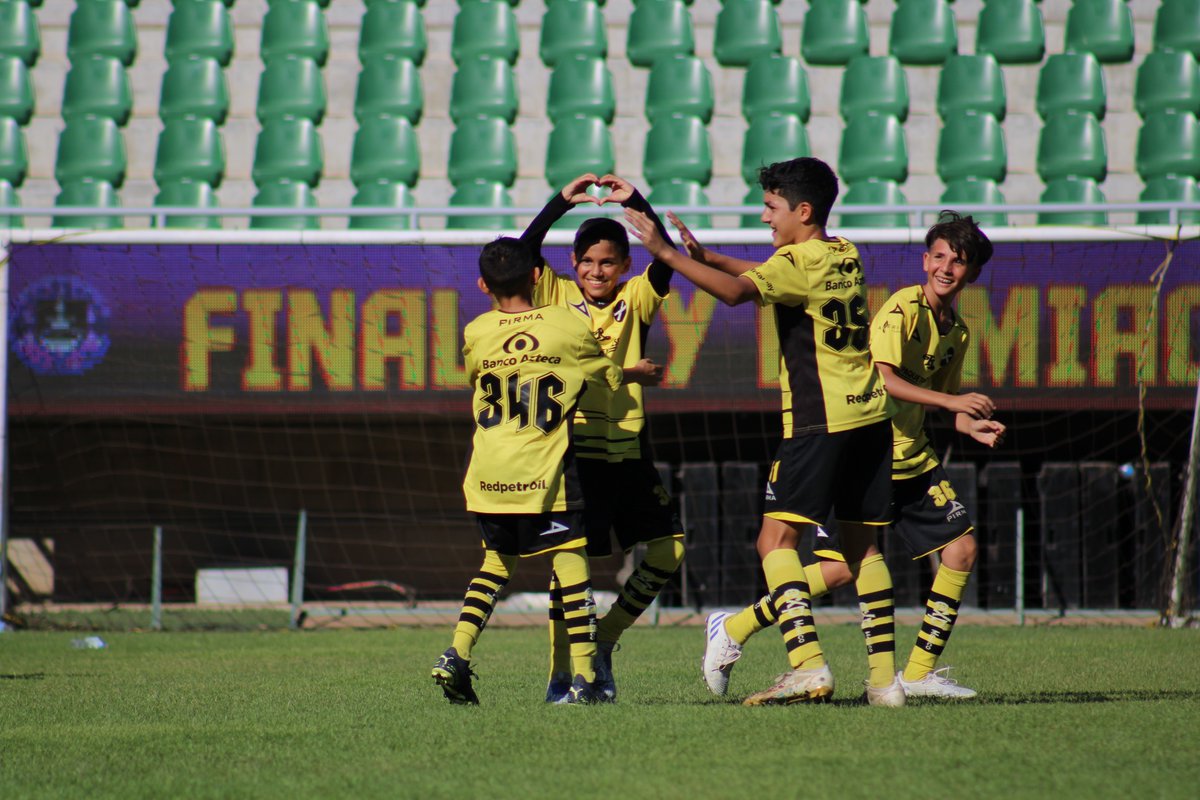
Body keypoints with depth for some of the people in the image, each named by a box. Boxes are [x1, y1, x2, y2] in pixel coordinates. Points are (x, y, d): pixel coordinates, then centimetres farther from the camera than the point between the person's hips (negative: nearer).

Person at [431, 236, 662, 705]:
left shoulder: (475, 335, 4)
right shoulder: (568, 326, -1)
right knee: (571, 563, 2)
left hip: (489, 474, 3)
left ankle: (456, 654, 5)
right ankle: (584, 676, -5)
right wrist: (637, 373, 38)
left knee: (497, 561, 19)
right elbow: (607, 377, 15)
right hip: (545, 473, -3)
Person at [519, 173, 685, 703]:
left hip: (628, 449, 3)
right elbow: (523, 254, -11)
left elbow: (667, 257, -8)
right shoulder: (558, 296, 4)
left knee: (668, 549, 1)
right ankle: (560, 675, 5)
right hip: (575, 449, -3)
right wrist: (563, 201, -18)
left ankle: (604, 642, 17)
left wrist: (635, 202, -19)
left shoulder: (635, 300, 7)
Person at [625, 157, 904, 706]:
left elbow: (738, 291, -25)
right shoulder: (846, 257, 15)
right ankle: (884, 676, 9)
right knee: (861, 543, 13)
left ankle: (808, 665, -23)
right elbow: (768, 277, 31)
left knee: (776, 538, -8)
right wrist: (707, 257, 27)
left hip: (820, 420, -8)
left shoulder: (798, 260, -9)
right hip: (871, 414, 8)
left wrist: (666, 253, -21)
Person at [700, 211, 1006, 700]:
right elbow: (881, 377, -24)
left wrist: (972, 427, 3)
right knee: (843, 566, -13)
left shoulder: (957, 333, 12)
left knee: (961, 548, 0)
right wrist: (952, 401, -27)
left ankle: (920, 672, 8)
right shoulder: (904, 308, -13)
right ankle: (733, 630, 1)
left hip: (914, 460, 8)